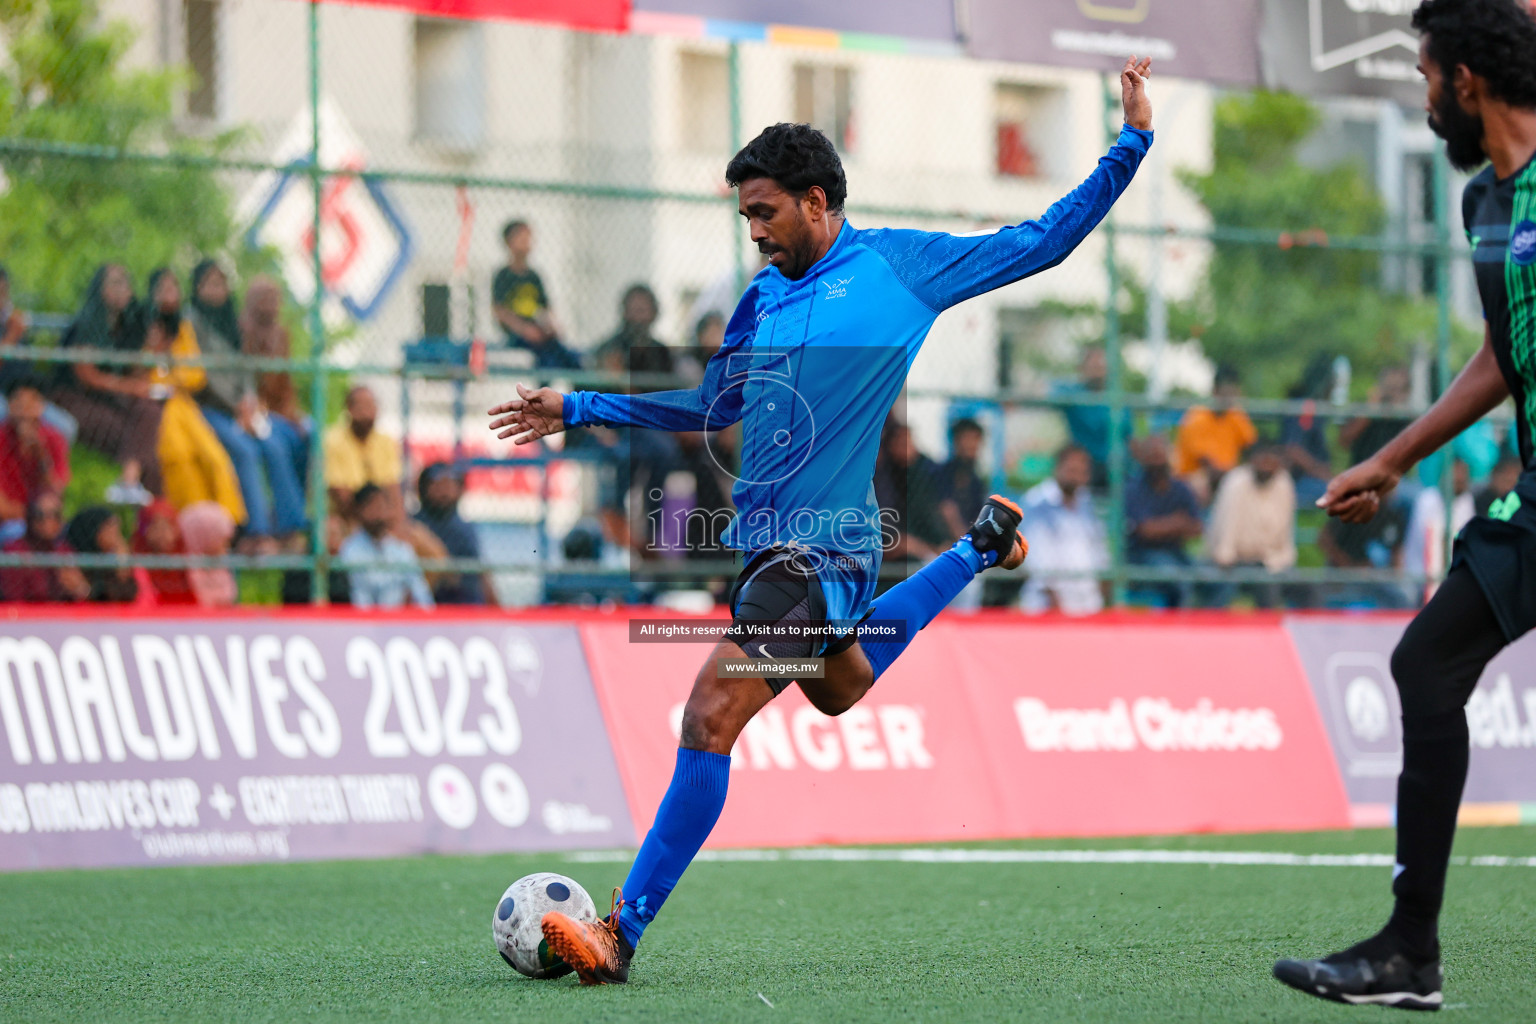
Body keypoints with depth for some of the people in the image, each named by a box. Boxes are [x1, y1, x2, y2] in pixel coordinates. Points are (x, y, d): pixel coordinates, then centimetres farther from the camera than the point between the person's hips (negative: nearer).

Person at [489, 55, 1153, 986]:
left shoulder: (898, 264, -3)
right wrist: (579, 409, 21)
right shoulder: (765, 298, 13)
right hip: (771, 534, 8)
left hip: (825, 545, -8)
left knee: (711, 718, -18)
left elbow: (1043, 241, 5)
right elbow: (709, 406, 26)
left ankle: (623, 934, -16)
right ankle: (981, 548, 46)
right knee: (840, 688, 31)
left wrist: (1133, 141, 1)